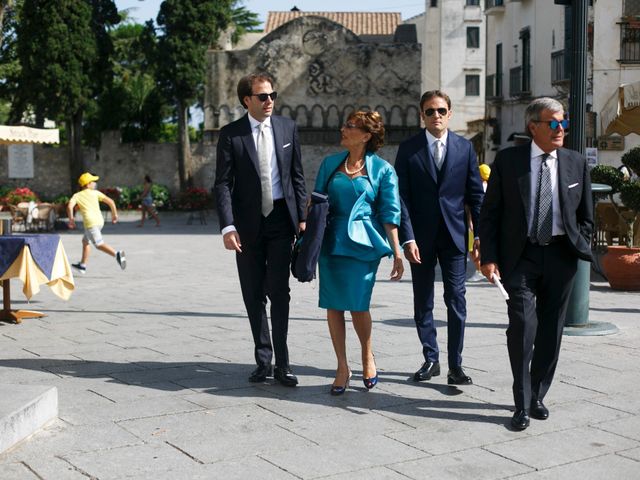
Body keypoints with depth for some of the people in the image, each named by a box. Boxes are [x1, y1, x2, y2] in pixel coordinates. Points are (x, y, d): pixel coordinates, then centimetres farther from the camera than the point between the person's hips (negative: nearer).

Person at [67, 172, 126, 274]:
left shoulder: (77, 196, 7)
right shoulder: (95, 193, 13)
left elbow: (70, 206, -11)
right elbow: (110, 202, 6)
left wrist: (71, 219, -1)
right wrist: (114, 214, 16)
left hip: (90, 223, -5)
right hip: (100, 221, 5)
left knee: (99, 245, -12)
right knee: (85, 241, 23)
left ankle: (117, 254, -37)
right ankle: (82, 266, 29)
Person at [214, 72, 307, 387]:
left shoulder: (287, 127, 5)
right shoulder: (231, 134, -2)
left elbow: (297, 175, 9)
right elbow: (223, 184, -5)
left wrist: (301, 217, 3)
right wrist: (228, 226, -14)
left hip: (281, 219, 0)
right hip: (248, 223, 0)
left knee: (279, 291, -5)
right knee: (254, 296, 7)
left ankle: (282, 363, 2)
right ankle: (263, 360, 20)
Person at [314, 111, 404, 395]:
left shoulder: (382, 170, 1)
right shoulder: (330, 164, 11)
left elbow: (390, 213, 0)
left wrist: (397, 252, -3)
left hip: (363, 243, -3)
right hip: (331, 241, 3)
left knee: (357, 304, -5)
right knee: (333, 305, 2)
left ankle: (367, 356, 23)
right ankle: (342, 368, 15)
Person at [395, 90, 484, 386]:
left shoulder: (464, 148, 6)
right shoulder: (408, 149, 2)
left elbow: (476, 194, 6)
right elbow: (402, 197, -2)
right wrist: (408, 238, -10)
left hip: (454, 236, 0)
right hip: (421, 237, 0)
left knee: (456, 300, -2)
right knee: (423, 303, 8)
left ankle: (455, 365, 6)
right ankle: (431, 359, 21)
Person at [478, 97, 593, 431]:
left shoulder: (576, 163, 7)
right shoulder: (508, 160, -1)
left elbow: (586, 216, 15)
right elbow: (490, 212, 0)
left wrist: (578, 249, 4)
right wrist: (489, 257, -7)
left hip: (560, 256, 3)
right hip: (521, 257, -3)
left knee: (550, 331, 9)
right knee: (522, 325, -11)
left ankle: (536, 396, 25)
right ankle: (522, 404, 1)